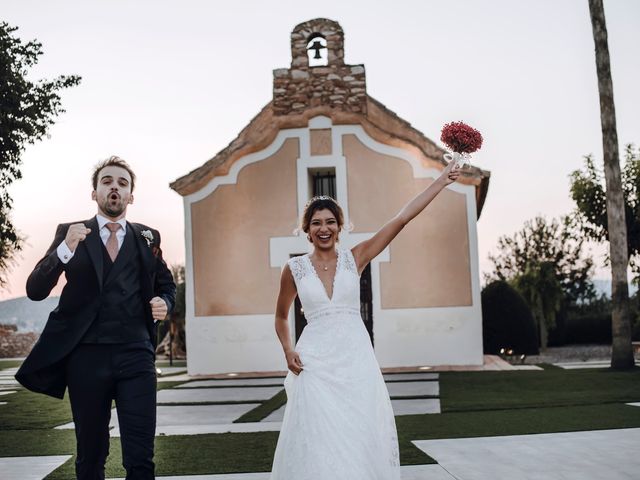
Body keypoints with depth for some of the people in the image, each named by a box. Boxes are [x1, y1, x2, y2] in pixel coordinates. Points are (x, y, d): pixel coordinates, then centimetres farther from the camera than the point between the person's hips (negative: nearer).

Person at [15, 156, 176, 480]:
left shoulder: (147, 238, 12)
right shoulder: (70, 233, 7)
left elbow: (166, 285, 23)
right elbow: (35, 290, -2)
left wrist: (164, 303, -1)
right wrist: (65, 249, -19)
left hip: (136, 355, 0)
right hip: (86, 355, 0)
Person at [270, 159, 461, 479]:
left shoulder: (355, 258, 4)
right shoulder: (294, 268, 3)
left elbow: (401, 219, 0)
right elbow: (281, 316, 17)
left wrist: (442, 181, -2)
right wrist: (288, 350, 0)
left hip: (356, 357, 1)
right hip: (315, 362, -1)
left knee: (361, 438, 1)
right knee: (319, 442, -3)